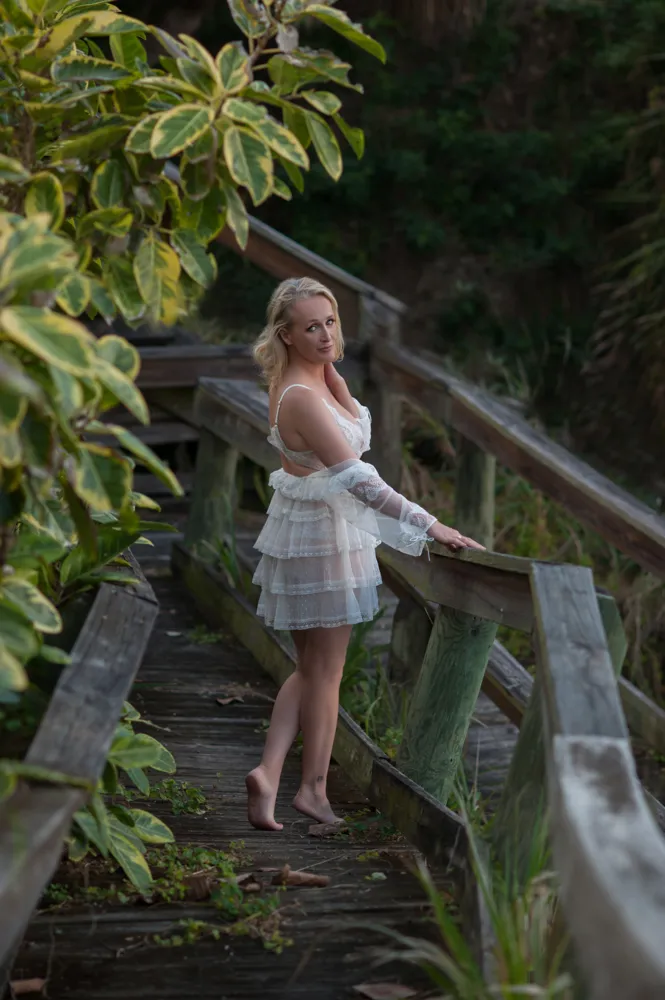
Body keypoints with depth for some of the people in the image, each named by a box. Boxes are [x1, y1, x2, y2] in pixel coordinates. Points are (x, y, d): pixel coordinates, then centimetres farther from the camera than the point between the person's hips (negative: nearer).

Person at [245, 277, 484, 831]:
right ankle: (314, 788, 16)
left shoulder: (315, 378, 4)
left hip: (320, 530, 9)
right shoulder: (301, 397, -26)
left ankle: (269, 772, 9)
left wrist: (331, 366, 5)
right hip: (323, 534, -9)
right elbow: (357, 478, -31)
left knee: (313, 667, 16)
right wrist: (430, 525, -32)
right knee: (325, 669, 4)